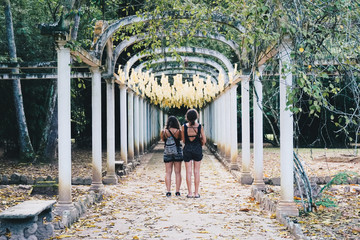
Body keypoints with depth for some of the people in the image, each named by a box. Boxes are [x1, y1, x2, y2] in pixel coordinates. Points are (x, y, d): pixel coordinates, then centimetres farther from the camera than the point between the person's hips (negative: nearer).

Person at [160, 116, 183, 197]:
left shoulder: (163, 132, -6)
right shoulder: (178, 131, -9)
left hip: (167, 152, 1)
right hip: (178, 151, -1)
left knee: (168, 172, 5)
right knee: (178, 172, 7)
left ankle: (168, 191, 0)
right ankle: (177, 191, 6)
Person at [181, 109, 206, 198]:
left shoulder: (184, 127, -8)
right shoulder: (200, 126, -7)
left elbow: (183, 140, -1)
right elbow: (204, 140, -4)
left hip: (187, 149, 0)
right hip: (197, 149, 0)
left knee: (188, 172, 5)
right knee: (196, 171, 6)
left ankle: (190, 193, 6)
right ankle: (196, 193, 8)